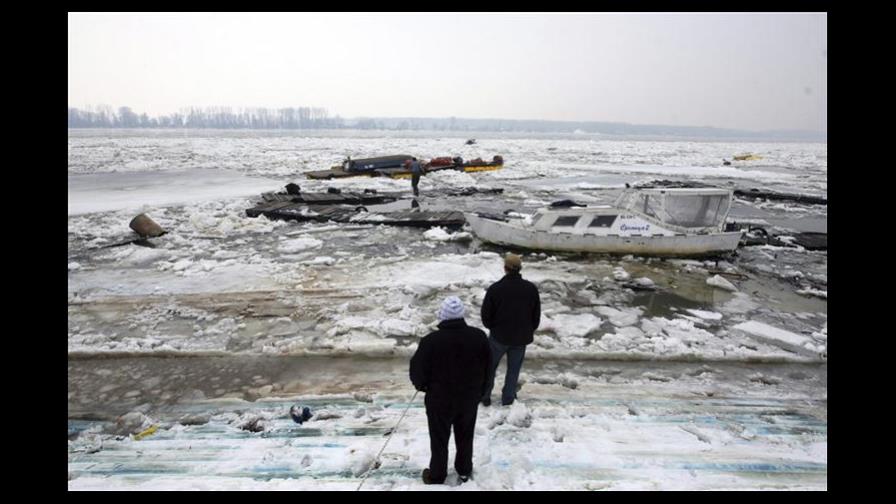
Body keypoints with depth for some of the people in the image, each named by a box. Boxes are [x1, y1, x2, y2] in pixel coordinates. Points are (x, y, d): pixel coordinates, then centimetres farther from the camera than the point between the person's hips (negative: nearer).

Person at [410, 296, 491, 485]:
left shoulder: (431, 341, -25)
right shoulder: (479, 336, -14)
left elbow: (418, 371, -13)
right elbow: (488, 368, -1)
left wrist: (421, 386, 9)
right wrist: (480, 391, 14)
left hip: (439, 400, -3)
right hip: (470, 398, 3)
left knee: (439, 440, 18)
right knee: (465, 436, 24)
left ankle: (436, 476, 35)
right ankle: (464, 471, 42)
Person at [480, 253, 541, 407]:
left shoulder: (495, 289, -17)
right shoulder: (531, 289, -8)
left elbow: (486, 315, -8)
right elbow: (537, 314, 1)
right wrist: (529, 331, 15)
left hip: (499, 336, -2)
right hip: (521, 337, 2)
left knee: (490, 366, 17)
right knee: (514, 368, 18)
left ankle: (485, 396, 26)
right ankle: (508, 398, 27)